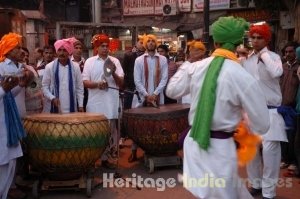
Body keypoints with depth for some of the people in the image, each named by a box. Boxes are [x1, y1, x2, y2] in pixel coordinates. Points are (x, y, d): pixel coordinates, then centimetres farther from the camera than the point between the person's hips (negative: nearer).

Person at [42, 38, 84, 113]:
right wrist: (52, 98, -13)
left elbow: (80, 87, 7)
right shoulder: (49, 67, 1)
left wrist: (80, 105, 2)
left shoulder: (75, 67, 4)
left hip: (72, 108, 1)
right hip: (55, 109, -1)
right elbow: (45, 86, 3)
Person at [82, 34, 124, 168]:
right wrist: (97, 84, -20)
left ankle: (105, 157, 19)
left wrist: (113, 73, -15)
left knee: (110, 131, 6)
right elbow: (85, 82, -3)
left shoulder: (115, 61, 6)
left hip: (111, 104, 2)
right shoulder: (89, 62, 3)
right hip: (95, 104, -1)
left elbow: (121, 83, 3)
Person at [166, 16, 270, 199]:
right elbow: (262, 126, -9)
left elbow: (172, 91, 14)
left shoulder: (195, 67, -5)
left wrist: (184, 67, 26)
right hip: (220, 148, -5)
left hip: (194, 142, 6)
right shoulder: (244, 78, -17)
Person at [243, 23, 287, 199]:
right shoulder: (246, 60, 7)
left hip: (270, 111, -5)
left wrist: (264, 54, -16)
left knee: (269, 150, -8)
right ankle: (256, 184, 29)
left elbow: (277, 73, -28)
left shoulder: (273, 57, -5)